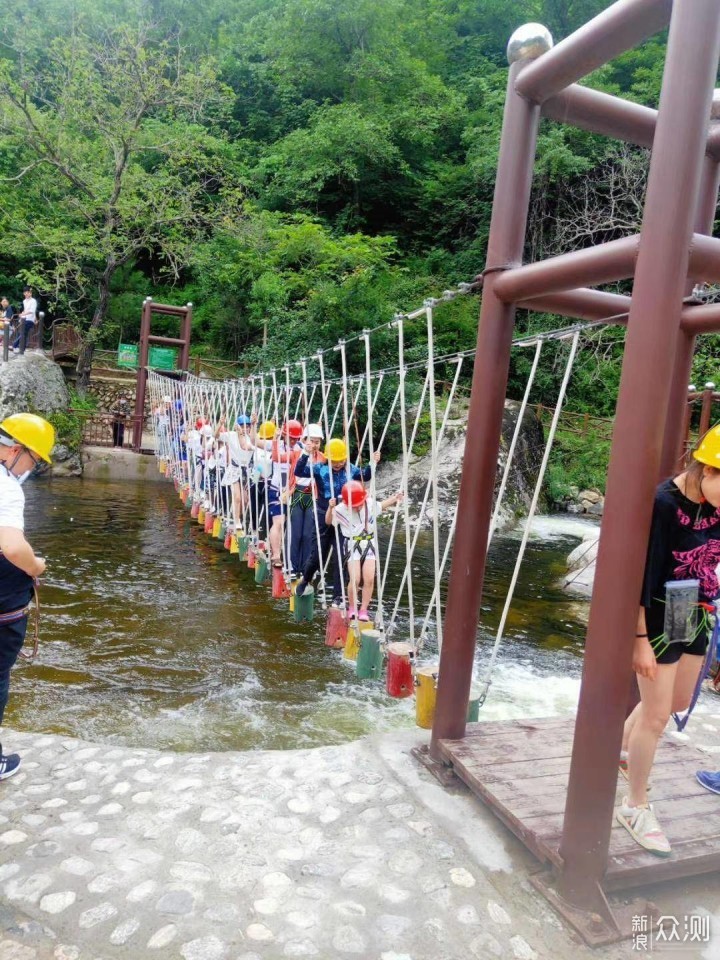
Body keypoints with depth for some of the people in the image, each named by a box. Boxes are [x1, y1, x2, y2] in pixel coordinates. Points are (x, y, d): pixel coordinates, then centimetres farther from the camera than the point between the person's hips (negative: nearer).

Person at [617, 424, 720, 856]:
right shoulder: (663, 504, -25)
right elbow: (642, 575, -22)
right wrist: (640, 640, -19)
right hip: (661, 620, -7)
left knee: (678, 702, 22)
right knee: (657, 715, 3)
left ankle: (623, 748, 49)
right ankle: (636, 806, 23)